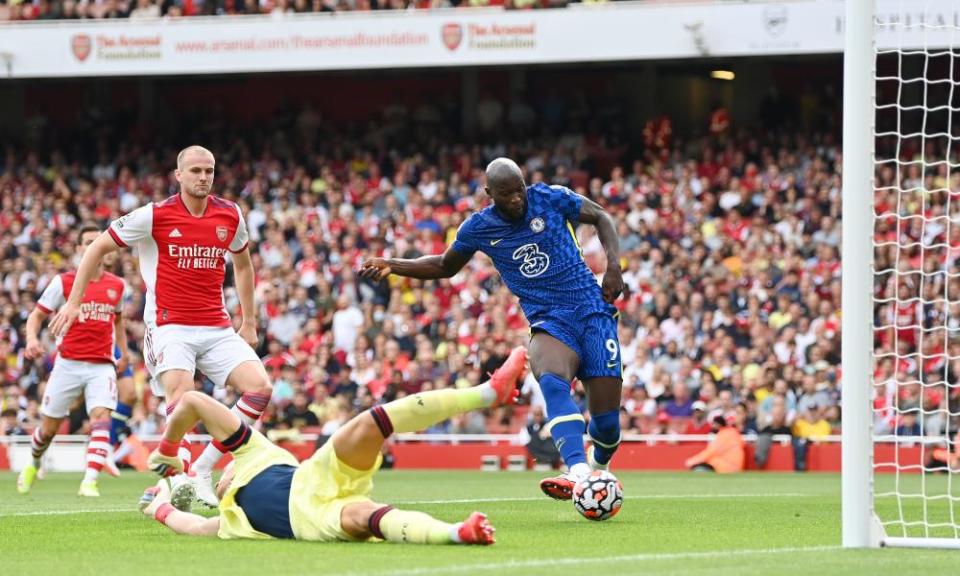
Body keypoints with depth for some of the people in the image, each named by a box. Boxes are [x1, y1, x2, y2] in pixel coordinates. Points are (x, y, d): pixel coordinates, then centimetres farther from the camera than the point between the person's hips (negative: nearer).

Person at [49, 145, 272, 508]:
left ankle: (203, 469, -4)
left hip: (217, 329, 5)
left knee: (260, 388, -12)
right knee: (181, 396, -28)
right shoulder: (155, 216, -6)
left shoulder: (230, 216, 6)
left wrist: (249, 322, 24)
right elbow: (99, 247, 4)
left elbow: (242, 264, 25)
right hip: (169, 326, -5)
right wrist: (73, 302, 0)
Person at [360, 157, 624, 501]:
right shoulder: (478, 228, 3)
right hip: (548, 321, 1)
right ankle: (578, 473, -53)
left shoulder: (550, 199, -2)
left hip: (592, 309, 0)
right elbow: (445, 266, 21)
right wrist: (392, 265, 8)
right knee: (552, 382, -35)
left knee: (606, 418, -8)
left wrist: (613, 264, -2)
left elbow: (601, 218, 13)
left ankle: (599, 466, 29)